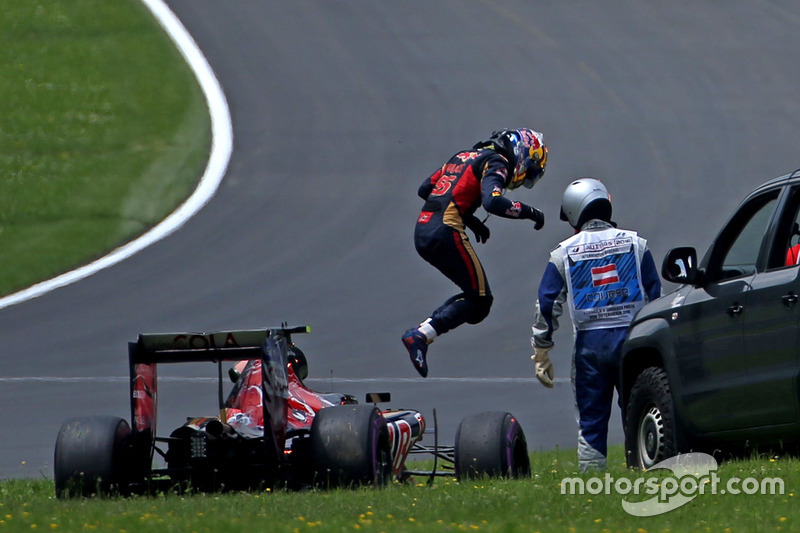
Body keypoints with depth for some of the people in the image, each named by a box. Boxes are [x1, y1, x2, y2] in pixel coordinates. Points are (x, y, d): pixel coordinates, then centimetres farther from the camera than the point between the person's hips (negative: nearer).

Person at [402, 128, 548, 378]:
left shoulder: (465, 156, 25)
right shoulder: (496, 163, -1)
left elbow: (425, 189, 27)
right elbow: (492, 202, -20)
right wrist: (528, 212, -6)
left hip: (422, 233, 9)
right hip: (446, 233, -9)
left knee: (475, 294, 16)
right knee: (479, 300, -1)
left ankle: (422, 331, 3)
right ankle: (421, 336, -15)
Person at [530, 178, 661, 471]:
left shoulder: (564, 253, 2)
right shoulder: (635, 243, 3)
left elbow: (547, 305, 1)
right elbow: (655, 295, 5)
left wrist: (541, 355, 6)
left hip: (589, 342, 0)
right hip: (631, 336, 0)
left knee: (591, 421, 7)